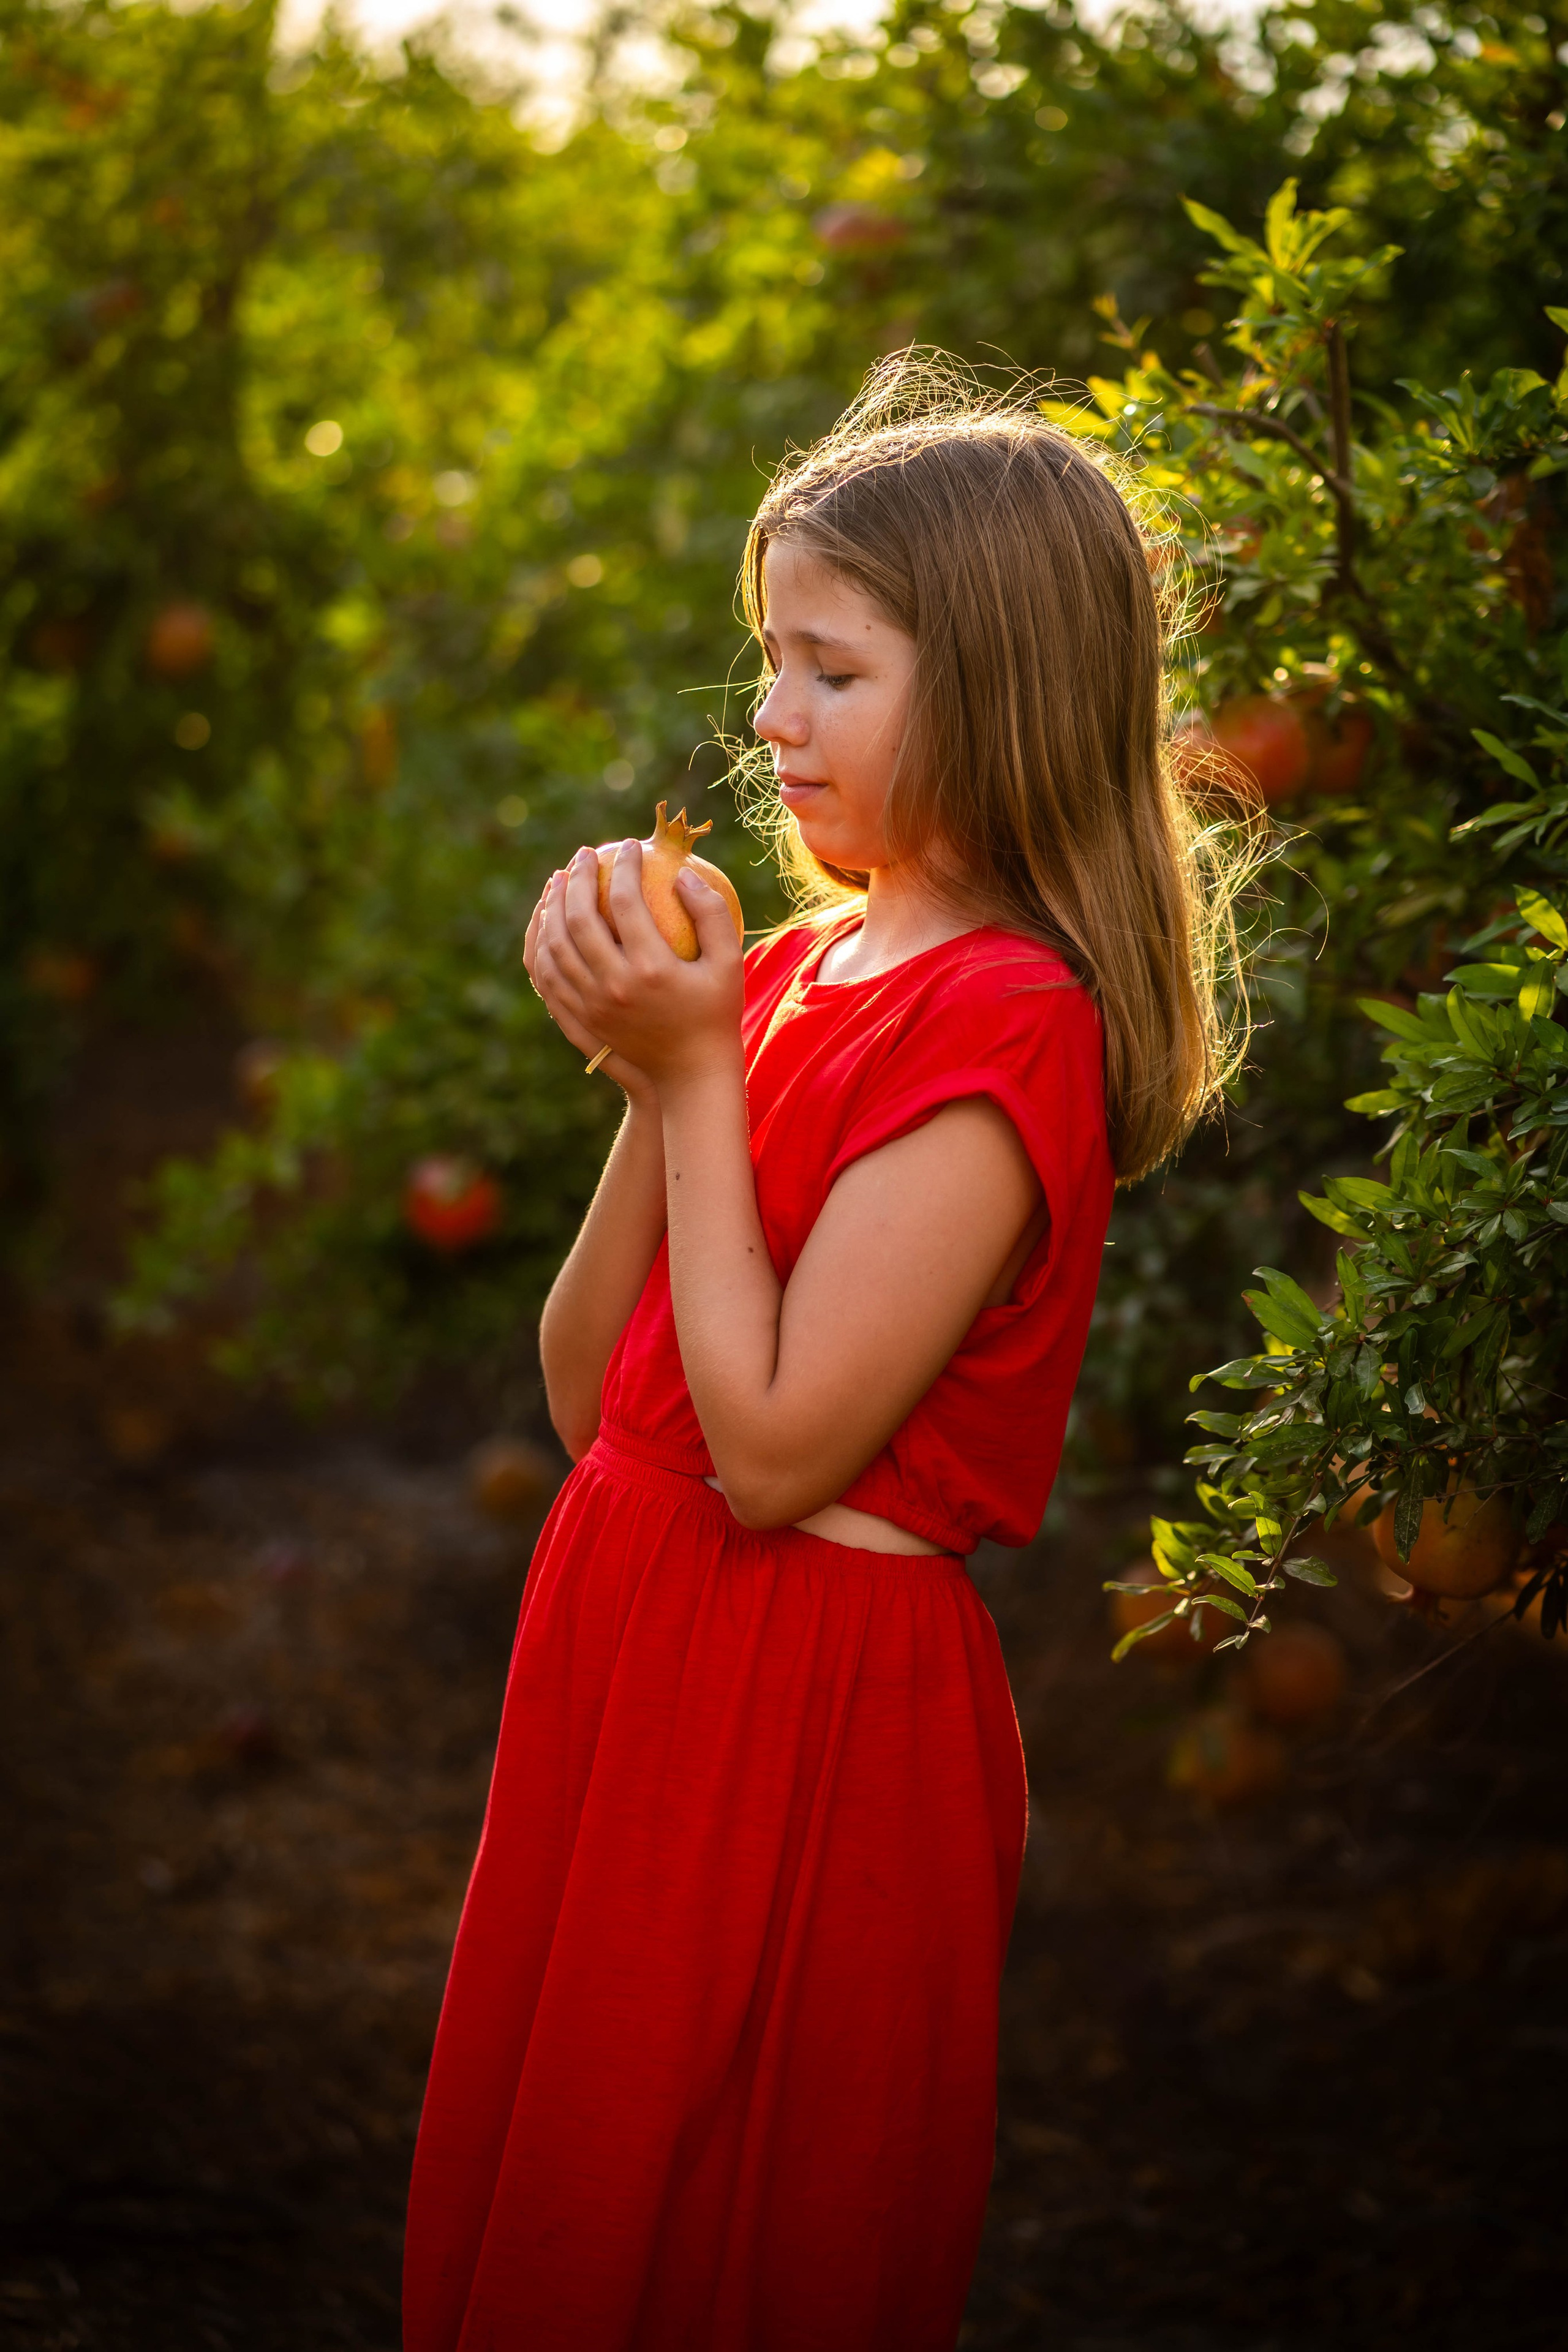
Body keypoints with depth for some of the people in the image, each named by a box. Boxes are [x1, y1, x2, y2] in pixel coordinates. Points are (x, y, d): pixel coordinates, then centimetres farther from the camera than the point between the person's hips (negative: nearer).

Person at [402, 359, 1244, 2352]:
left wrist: (695, 1070, -17)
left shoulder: (1006, 1023, -17)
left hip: (811, 1716, -8)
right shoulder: (795, 968, 6)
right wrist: (649, 1068, -6)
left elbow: (773, 1446, -22)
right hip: (634, 1641, 8)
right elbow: (590, 1395, 7)